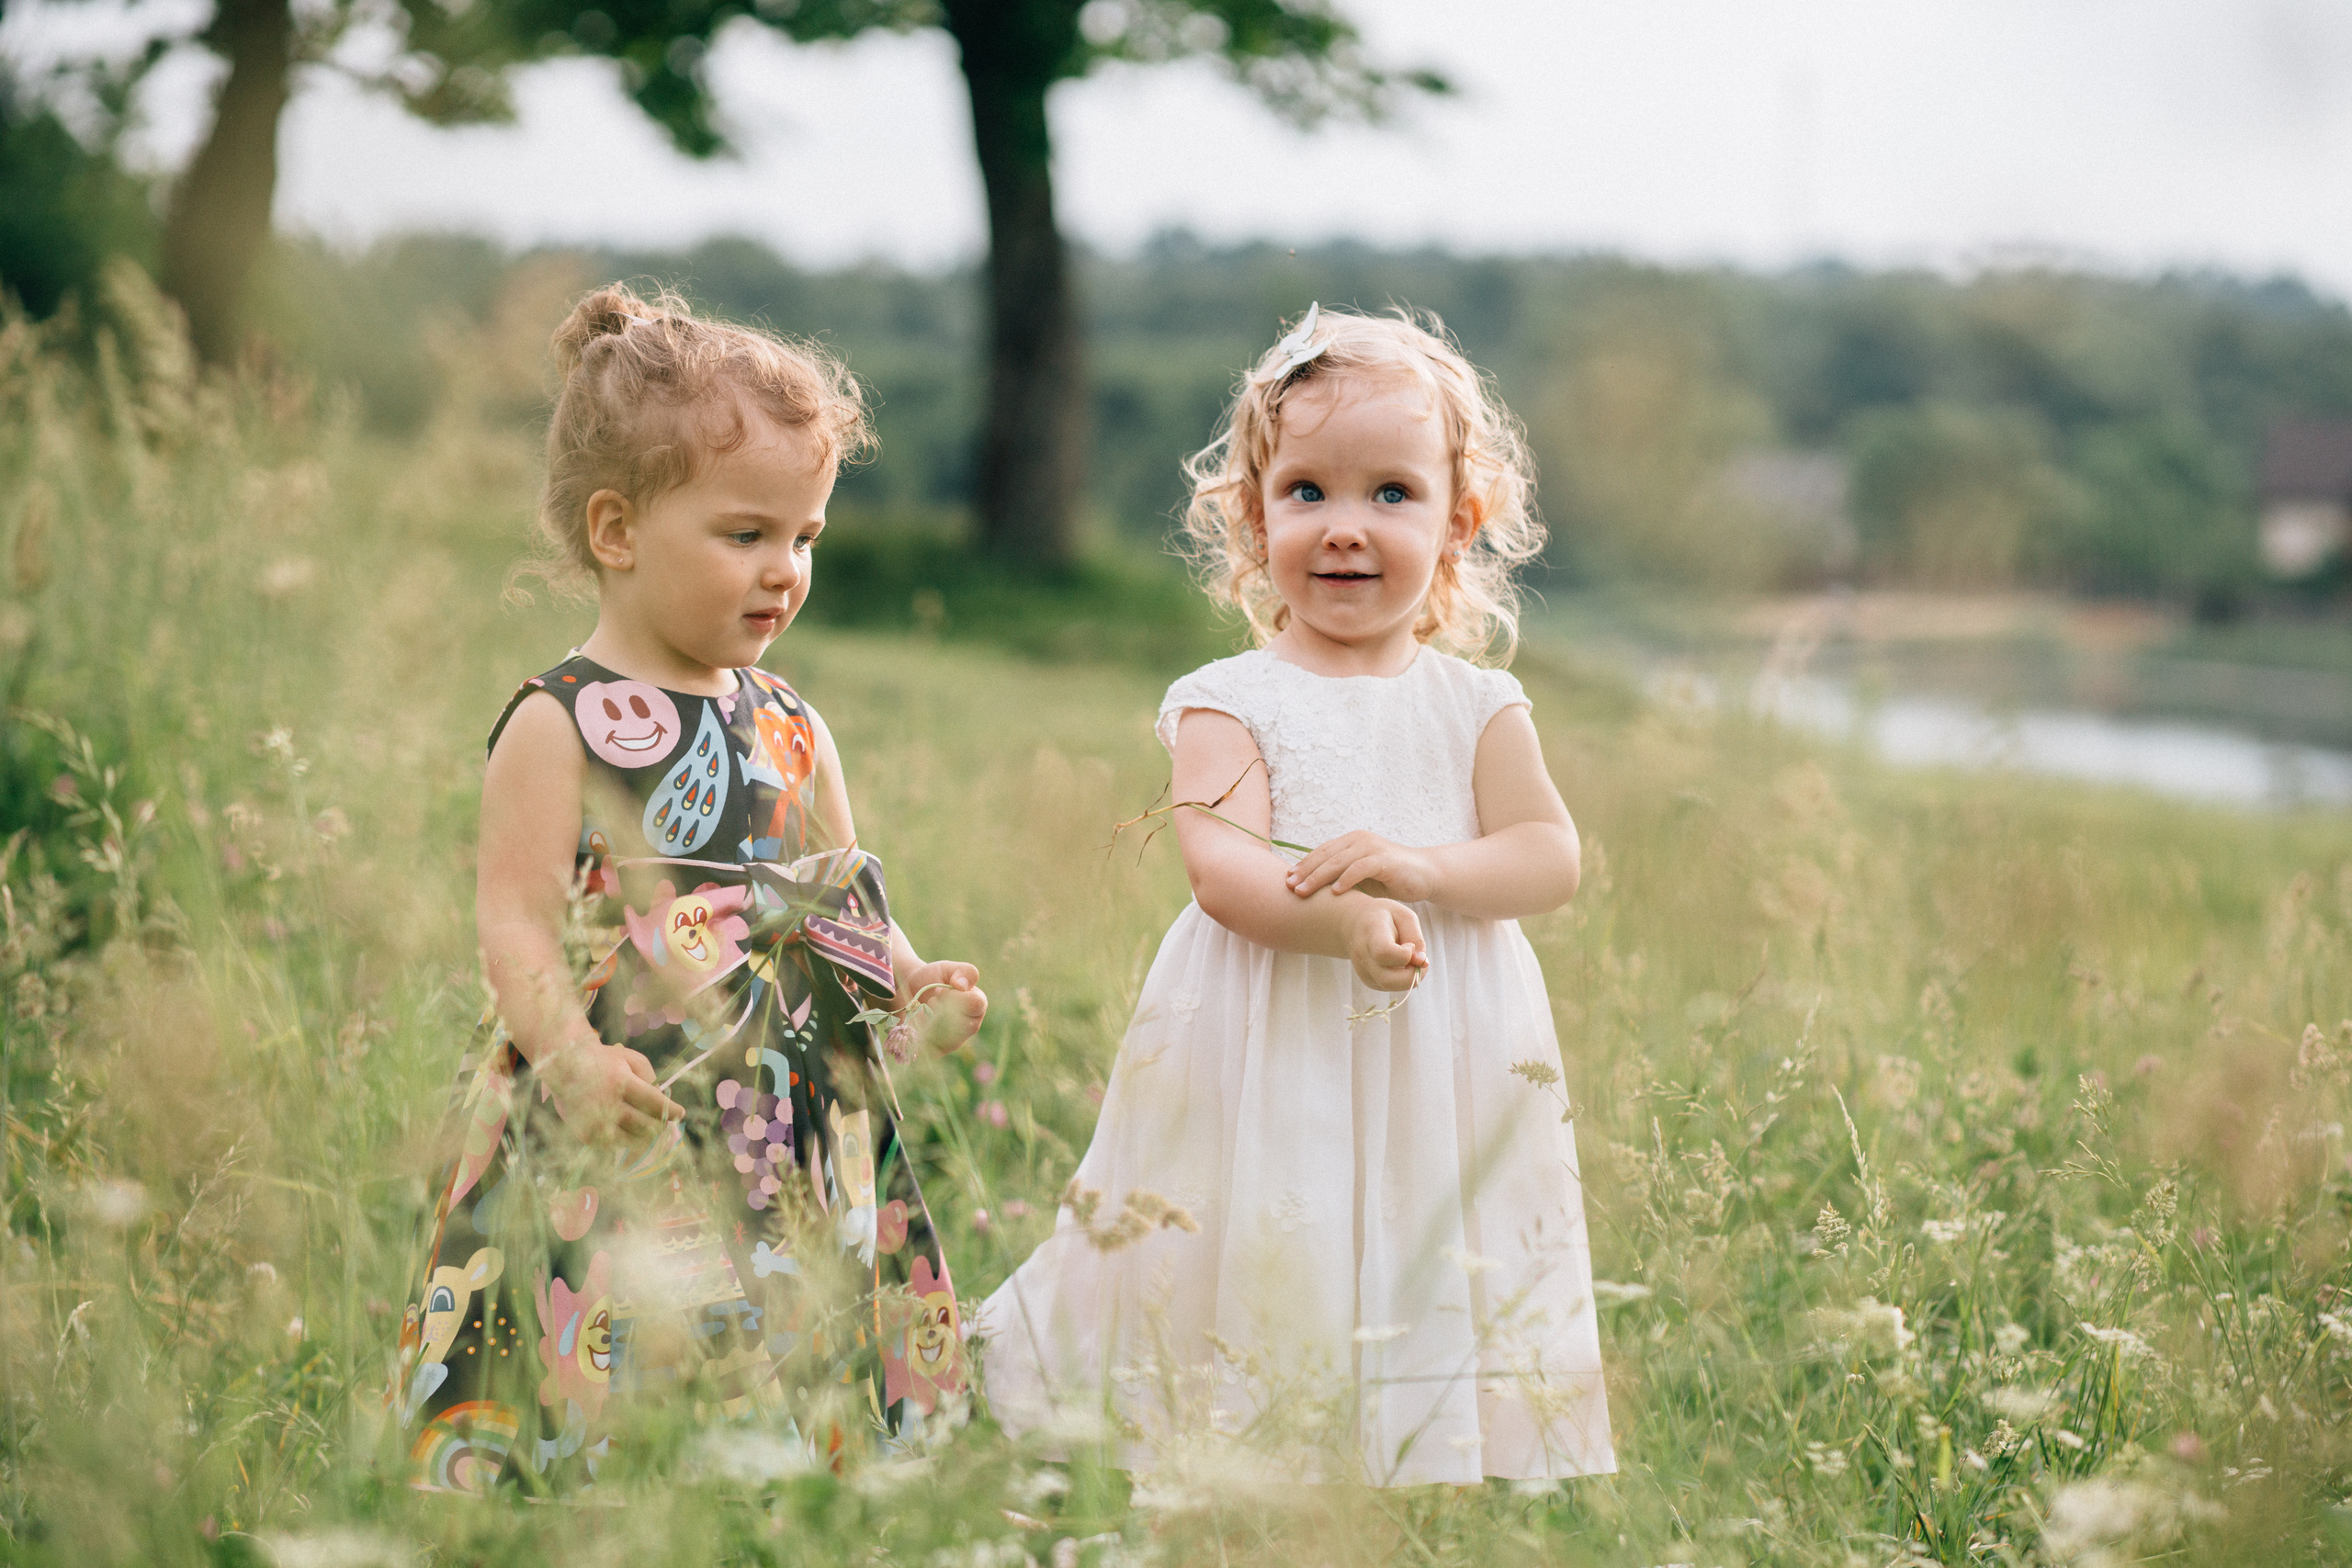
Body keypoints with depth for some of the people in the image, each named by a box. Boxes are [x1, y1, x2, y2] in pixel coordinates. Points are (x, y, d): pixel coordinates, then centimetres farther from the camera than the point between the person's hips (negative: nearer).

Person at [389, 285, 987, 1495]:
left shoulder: (793, 731, 13)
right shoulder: (559, 725, -6)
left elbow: (845, 915, 18)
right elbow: (516, 920, -11)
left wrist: (909, 986, -2)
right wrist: (573, 1056, -27)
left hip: (799, 1139, 6)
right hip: (619, 1138, -6)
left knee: (808, 1396, 6)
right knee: (611, 1419, -8)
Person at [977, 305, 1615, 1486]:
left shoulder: (1476, 704, 8)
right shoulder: (1232, 702, -1)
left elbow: (1550, 859, -1)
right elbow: (1219, 868, -14)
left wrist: (1416, 868, -19)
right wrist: (1345, 921, -32)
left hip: (1442, 1064, 2)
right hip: (1269, 1057, -2)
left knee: (1435, 1312, 4)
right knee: (1268, 1279, -1)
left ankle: (1435, 1454, 20)